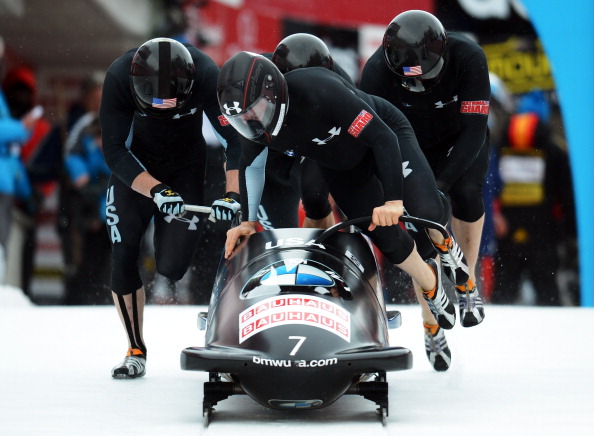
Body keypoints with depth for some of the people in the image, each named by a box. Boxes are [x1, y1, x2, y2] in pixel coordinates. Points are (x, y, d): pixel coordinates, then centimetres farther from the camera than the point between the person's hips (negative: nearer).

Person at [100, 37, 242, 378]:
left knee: (171, 267, -12)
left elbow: (237, 139, -22)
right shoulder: (119, 78, -29)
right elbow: (114, 151, -24)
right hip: (135, 167, 1)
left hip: (186, 166, 0)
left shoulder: (207, 75, -30)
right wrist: (156, 190, -36)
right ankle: (136, 351, 7)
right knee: (123, 257, -9)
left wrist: (233, 194, -34)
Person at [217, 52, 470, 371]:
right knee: (387, 239, -9)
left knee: (426, 213, -23)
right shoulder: (256, 122, -21)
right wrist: (247, 220, -5)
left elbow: (384, 138, -37)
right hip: (341, 170, 5)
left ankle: (444, 247, 12)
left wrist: (393, 200, -43)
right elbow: (250, 164, 2)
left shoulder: (319, 91, -41)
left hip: (384, 137, -5)